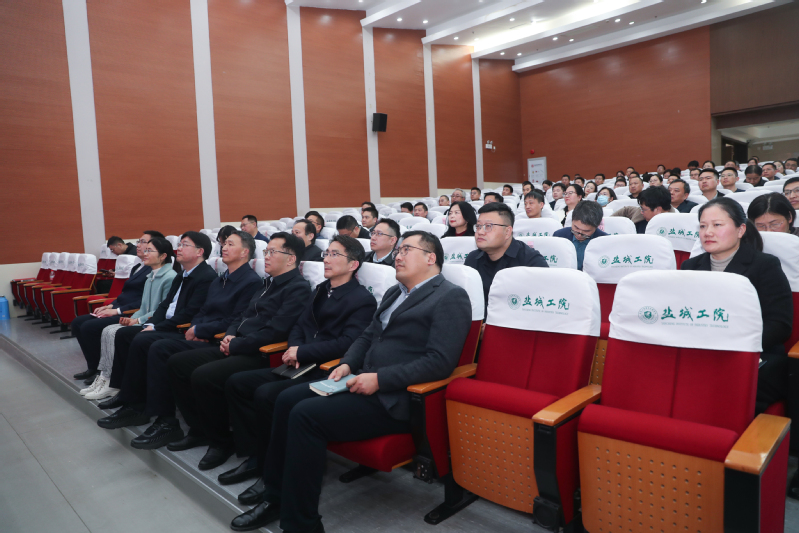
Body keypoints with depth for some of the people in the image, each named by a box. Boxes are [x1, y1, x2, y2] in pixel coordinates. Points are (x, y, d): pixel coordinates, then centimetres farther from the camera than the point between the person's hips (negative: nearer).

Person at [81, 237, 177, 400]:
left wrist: (138, 321, -15)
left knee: (116, 334, -18)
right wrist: (131, 319, -1)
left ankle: (112, 383, -6)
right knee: (108, 330, -7)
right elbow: (144, 307, 18)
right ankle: (104, 377, -5)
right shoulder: (150, 277, 15)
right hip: (144, 322, 9)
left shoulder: (170, 277, -14)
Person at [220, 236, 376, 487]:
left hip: (326, 373, -9)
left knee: (265, 394, -26)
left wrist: (302, 352, -16)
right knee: (236, 382, -1)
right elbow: (299, 326, 18)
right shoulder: (320, 290, 17)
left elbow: (347, 343, -19)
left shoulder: (363, 300, -9)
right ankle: (254, 456, 6)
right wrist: (294, 349, -4)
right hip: (301, 366, 9)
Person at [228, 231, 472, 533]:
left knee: (306, 415, -21)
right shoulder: (394, 292, 19)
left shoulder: (451, 297, -8)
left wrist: (380, 379, -20)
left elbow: (440, 361, -18)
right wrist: (347, 363, 2)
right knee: (287, 399, -2)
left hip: (393, 399, -9)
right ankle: (274, 494, 13)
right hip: (364, 383, 9)